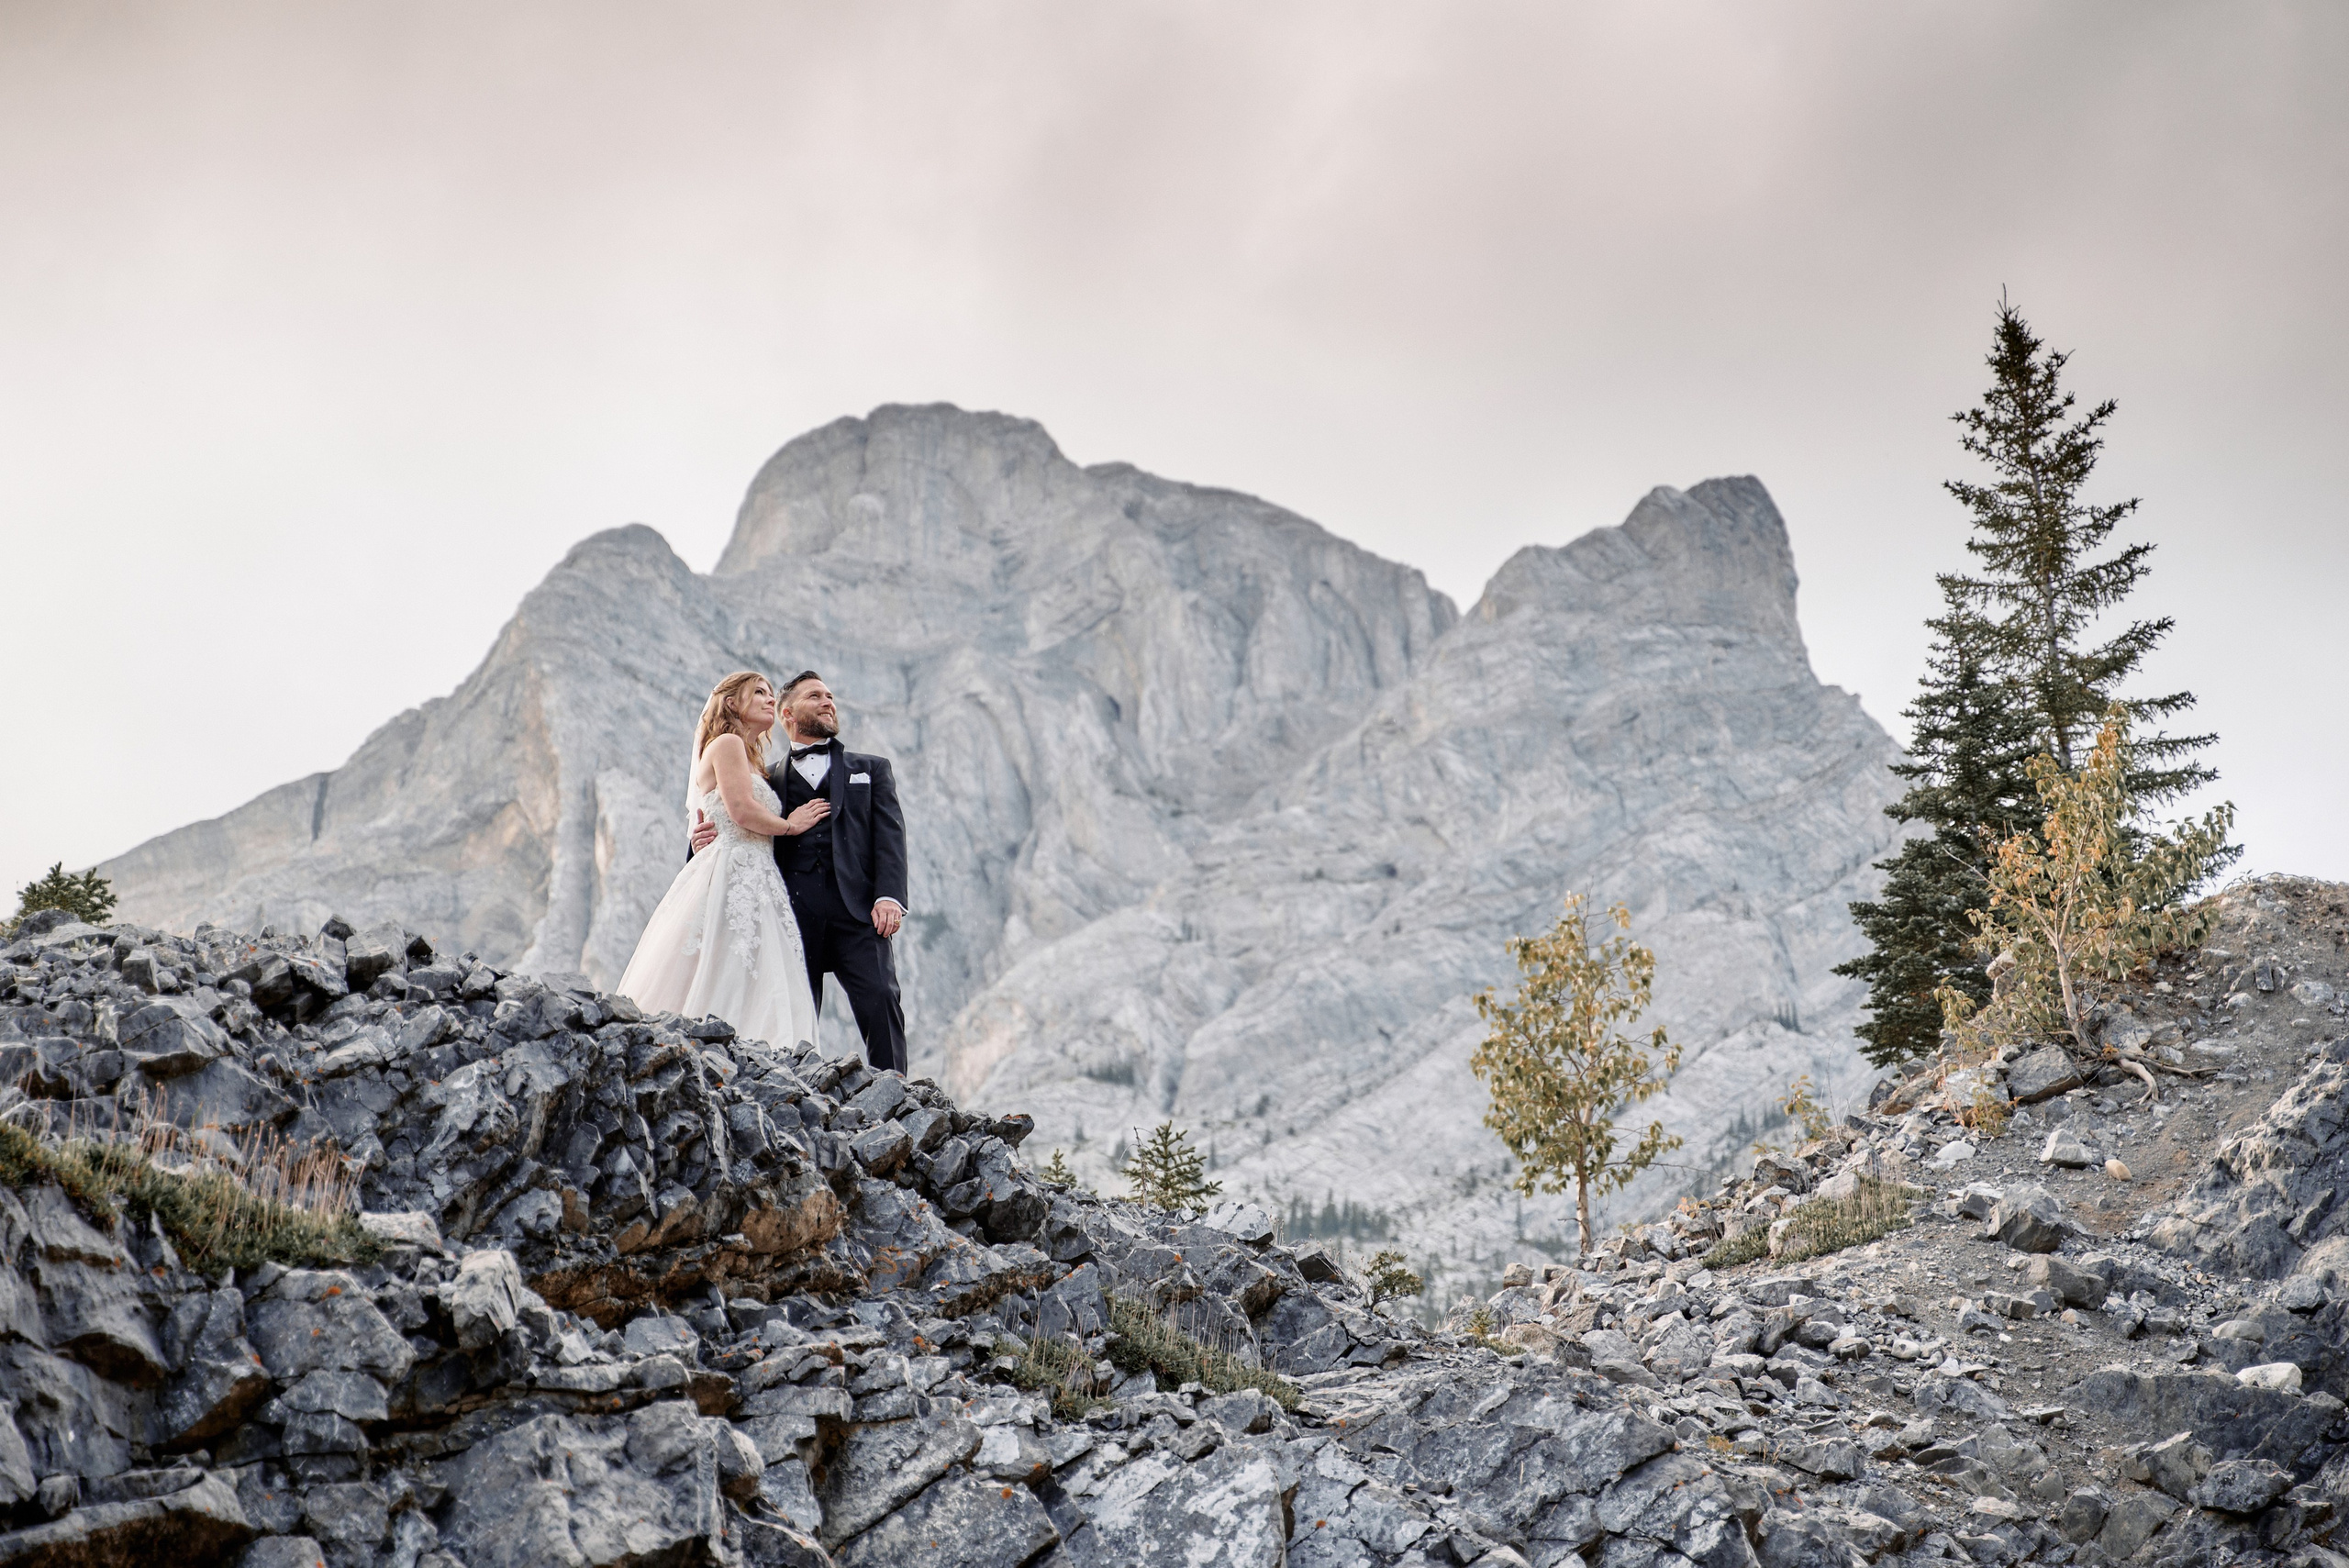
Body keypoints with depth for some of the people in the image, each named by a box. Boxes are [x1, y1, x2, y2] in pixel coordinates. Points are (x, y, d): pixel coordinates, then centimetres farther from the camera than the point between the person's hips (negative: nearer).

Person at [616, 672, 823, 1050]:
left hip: (753, 884, 9)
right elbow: (741, 809, -12)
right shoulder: (727, 744, 0)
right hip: (730, 874, -9)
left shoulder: (749, 758, 28)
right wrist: (791, 825, 1)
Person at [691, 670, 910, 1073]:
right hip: (793, 910, 1)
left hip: (855, 907, -1)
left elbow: (889, 833, 10)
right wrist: (709, 840, -4)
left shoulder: (871, 769, 23)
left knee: (880, 1000, -17)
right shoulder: (769, 781, 24)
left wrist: (889, 896, -7)